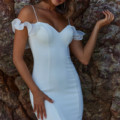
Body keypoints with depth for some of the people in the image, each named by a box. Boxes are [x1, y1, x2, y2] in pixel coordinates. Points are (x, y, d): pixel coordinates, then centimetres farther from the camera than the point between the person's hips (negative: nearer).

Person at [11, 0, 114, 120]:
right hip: (43, 92, -5)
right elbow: (17, 58, -11)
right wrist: (35, 92, -14)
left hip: (71, 88, 6)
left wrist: (98, 25, -1)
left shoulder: (66, 18, 6)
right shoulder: (27, 12, -11)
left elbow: (84, 59, 3)